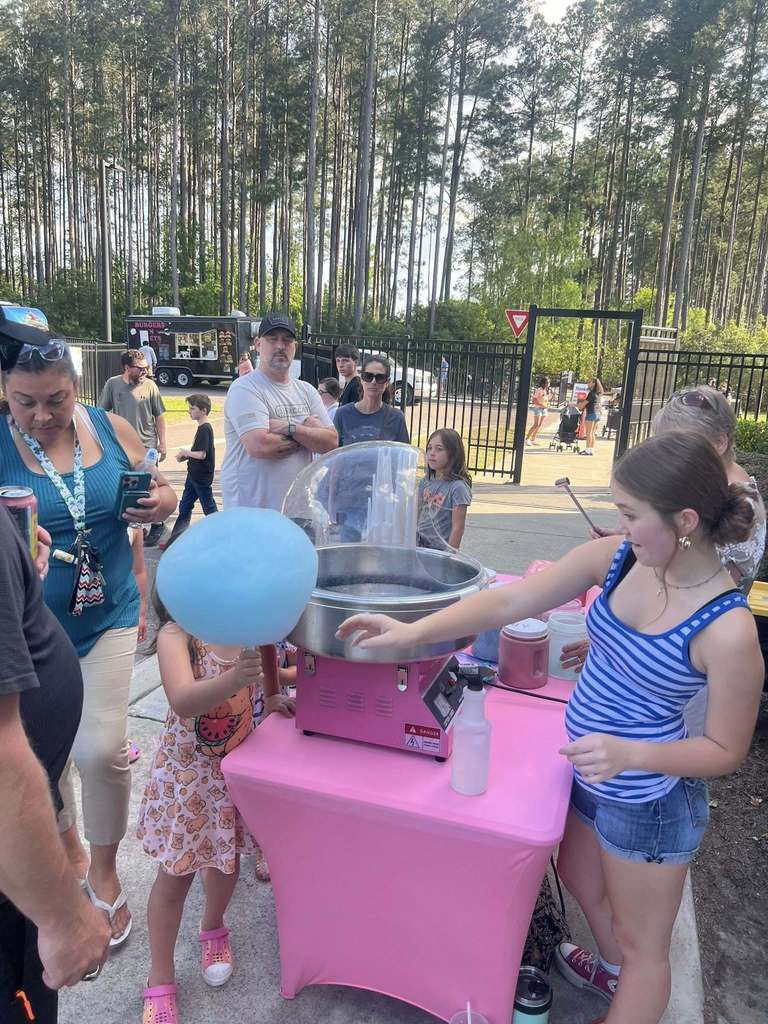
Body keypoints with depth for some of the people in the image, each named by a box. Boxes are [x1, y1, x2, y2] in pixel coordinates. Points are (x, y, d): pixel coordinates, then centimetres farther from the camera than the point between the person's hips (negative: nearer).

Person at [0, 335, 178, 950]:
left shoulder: (111, 430, -5)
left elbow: (159, 488, 7)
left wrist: (162, 503, -17)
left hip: (108, 616, 0)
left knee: (102, 749, -1)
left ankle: (104, 868, 28)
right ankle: (66, 844, 48)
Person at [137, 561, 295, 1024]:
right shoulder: (176, 635, -23)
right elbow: (184, 701, -40)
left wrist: (278, 700, -13)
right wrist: (235, 679, -56)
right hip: (188, 773, -4)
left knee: (227, 859, 23)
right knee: (175, 875, 12)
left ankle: (213, 929, 53)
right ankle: (161, 980, 35)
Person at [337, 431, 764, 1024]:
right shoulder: (615, 557, -14)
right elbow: (508, 603, -15)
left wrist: (631, 755, -32)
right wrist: (411, 632, -22)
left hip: (649, 802, -7)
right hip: (590, 775, 7)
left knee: (642, 944, 19)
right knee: (580, 881, 33)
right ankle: (614, 971, 64)